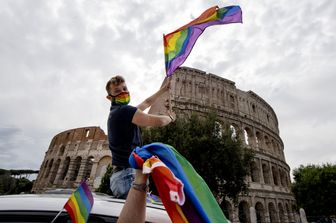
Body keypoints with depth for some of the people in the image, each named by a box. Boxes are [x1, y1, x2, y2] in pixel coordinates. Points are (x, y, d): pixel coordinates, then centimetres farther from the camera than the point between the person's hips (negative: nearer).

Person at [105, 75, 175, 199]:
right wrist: (170, 117, 10)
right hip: (127, 175, -10)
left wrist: (162, 90, 39)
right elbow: (159, 121, -13)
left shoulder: (117, 112, 18)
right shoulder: (124, 110, -13)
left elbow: (146, 103, 29)